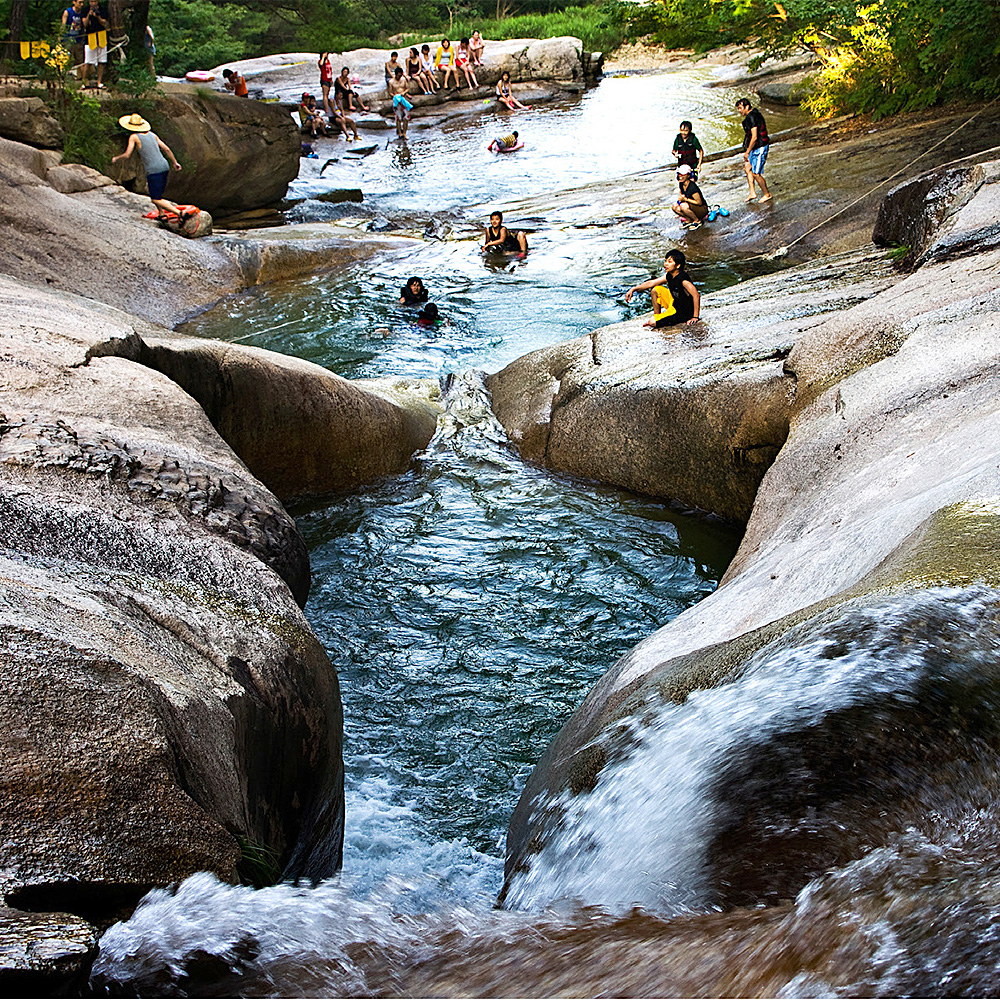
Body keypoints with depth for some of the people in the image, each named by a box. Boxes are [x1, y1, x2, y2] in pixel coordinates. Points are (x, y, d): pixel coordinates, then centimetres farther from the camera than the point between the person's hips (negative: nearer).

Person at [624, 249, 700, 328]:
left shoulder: (683, 279, -25)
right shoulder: (669, 276, 0)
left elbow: (696, 295, -29)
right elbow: (651, 283, 5)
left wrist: (695, 317, -29)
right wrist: (633, 289, -2)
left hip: (684, 313, -8)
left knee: (652, 323, -20)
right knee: (655, 290, 10)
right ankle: (657, 316, 17)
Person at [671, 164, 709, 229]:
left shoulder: (692, 187, -26)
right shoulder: (681, 184, -2)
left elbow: (699, 202, -24)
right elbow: (681, 195, 17)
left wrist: (685, 199, -22)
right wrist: (680, 198, -6)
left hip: (702, 209, -8)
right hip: (692, 207, 8)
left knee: (683, 206, -32)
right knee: (674, 206, -10)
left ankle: (698, 221, -11)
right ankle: (689, 220, 3)